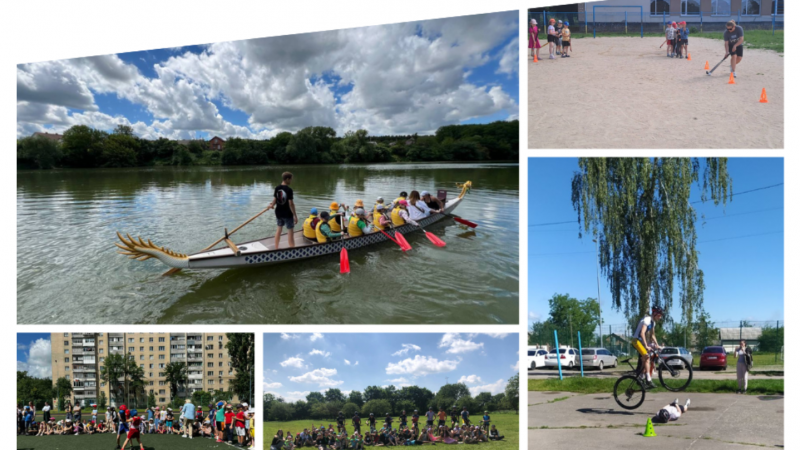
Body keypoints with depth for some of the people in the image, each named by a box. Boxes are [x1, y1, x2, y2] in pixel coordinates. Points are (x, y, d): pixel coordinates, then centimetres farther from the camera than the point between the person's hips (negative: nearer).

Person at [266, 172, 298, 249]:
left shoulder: (277, 188, -3)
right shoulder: (289, 190, -19)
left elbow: (275, 200, 1)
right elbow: (291, 203, -19)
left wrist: (271, 205, 24)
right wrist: (295, 215, -13)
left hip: (278, 213, 6)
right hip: (287, 214, -6)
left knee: (279, 229, 20)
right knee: (290, 231, 5)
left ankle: (276, 248, 30)